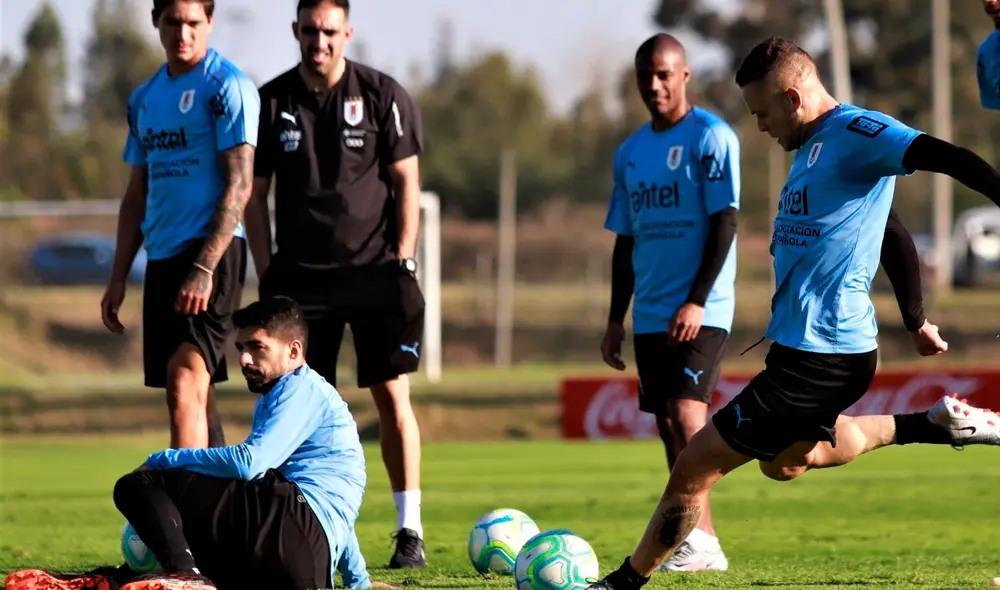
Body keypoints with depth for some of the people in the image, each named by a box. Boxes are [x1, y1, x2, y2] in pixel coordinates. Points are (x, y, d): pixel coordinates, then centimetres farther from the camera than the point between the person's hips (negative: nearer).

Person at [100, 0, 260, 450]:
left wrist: (204, 268, -20)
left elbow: (239, 184, -13)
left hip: (211, 249, -8)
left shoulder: (227, 86, -6)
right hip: (161, 259, 8)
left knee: (185, 379, -17)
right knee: (194, 395, 9)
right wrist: (118, 278, 15)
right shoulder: (144, 98, 16)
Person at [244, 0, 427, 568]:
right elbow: (254, 195, 10)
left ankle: (410, 530, -1)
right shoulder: (272, 102, 4)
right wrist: (267, 274, 3)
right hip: (302, 274, 2)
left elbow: (407, 183, 1)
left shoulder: (383, 95, -2)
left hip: (375, 268, -2)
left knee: (393, 396, -6)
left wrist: (403, 263, -6)